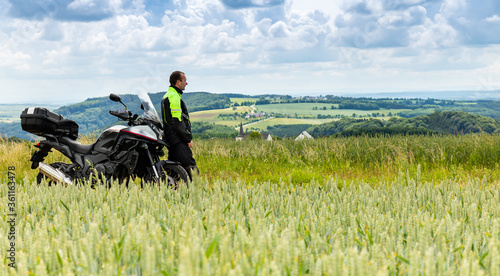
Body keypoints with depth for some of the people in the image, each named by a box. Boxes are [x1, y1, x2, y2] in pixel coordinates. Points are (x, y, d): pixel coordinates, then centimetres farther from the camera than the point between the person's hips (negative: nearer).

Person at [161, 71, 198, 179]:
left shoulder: (167, 96, 21)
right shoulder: (174, 97, -12)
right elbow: (177, 122, -19)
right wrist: (188, 138, -14)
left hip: (170, 139, 11)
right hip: (178, 141, -11)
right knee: (191, 168, -16)